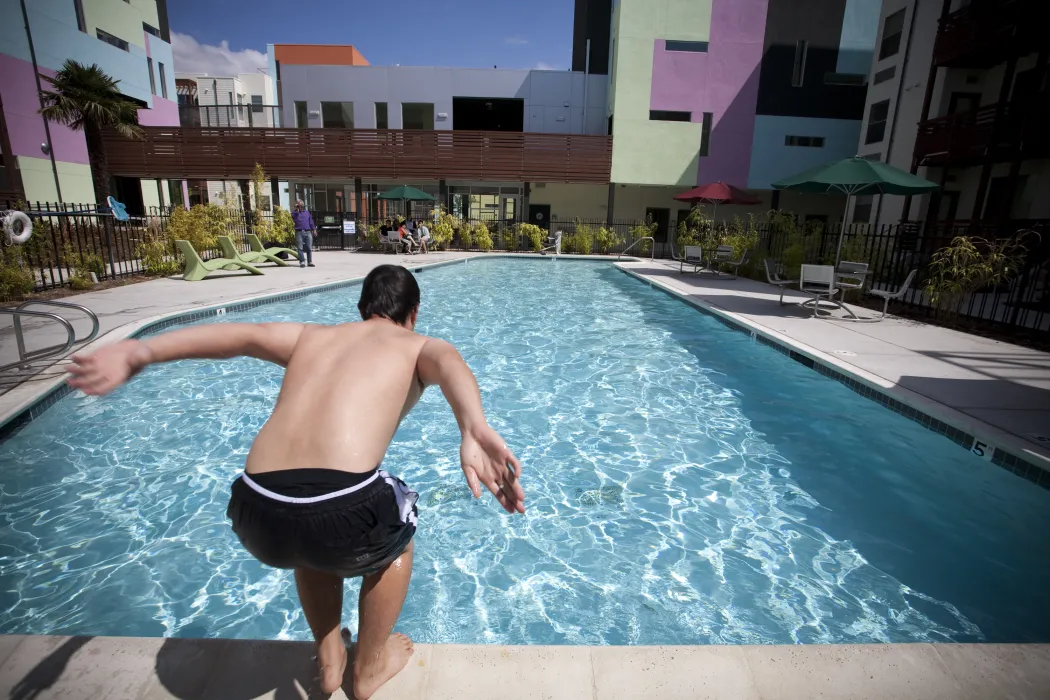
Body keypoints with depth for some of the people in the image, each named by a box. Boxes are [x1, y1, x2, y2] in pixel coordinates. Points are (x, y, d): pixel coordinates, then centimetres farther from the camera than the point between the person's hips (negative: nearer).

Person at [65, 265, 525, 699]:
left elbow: (242, 333, 8)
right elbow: (448, 363, -11)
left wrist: (140, 352, -1)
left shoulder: (311, 336, 24)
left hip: (256, 516, 5)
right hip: (341, 511, -4)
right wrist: (475, 431, -29)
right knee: (396, 540, 31)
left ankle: (328, 661, 52)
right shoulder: (420, 346, 12)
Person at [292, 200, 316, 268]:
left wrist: (314, 229, 11)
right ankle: (302, 262, -3)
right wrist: (297, 211, -13)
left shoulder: (307, 212, 18)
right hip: (299, 232, -2)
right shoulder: (294, 213, 8)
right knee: (300, 248, -4)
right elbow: (295, 219, -11)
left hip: (308, 232, 2)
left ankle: (310, 262, 5)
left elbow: (311, 221, 19)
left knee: (309, 248, 0)